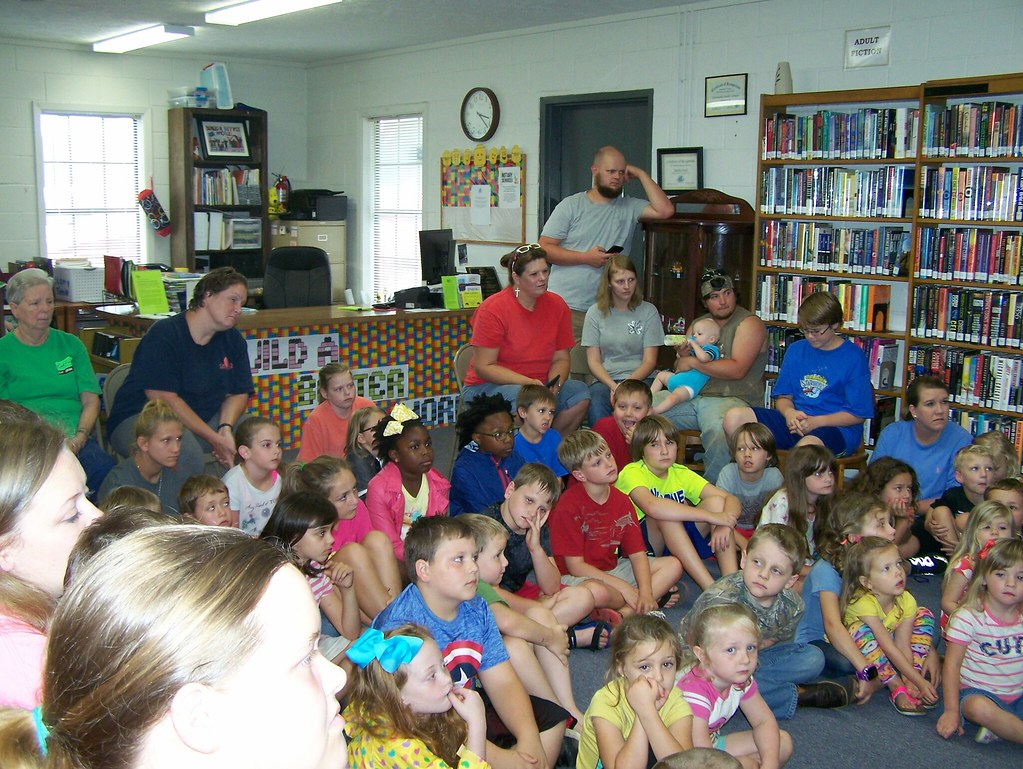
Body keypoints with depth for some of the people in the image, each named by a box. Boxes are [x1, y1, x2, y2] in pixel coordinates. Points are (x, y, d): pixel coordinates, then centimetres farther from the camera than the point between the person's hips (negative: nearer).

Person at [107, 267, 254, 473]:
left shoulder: (233, 340, 7)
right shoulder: (164, 334, -15)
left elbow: (238, 393, 7)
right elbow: (164, 398, -21)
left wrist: (226, 428, -16)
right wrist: (214, 438, -24)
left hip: (202, 419, 6)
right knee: (187, 453, -37)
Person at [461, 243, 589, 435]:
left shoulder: (557, 305, 2)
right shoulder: (493, 309, -13)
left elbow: (561, 358, 8)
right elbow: (484, 367, -14)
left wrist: (554, 384, -15)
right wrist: (528, 383, -23)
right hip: (487, 386, -5)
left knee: (581, 393, -20)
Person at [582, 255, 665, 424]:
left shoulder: (648, 311, 7)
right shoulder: (596, 313, 9)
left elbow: (649, 361, 3)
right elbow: (593, 361, 5)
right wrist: (613, 385, -14)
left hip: (640, 378, -1)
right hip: (605, 380, 1)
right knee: (596, 400, -33)